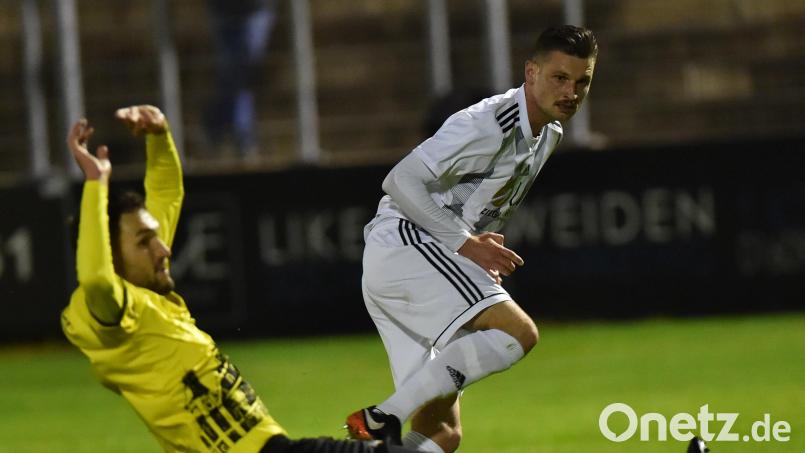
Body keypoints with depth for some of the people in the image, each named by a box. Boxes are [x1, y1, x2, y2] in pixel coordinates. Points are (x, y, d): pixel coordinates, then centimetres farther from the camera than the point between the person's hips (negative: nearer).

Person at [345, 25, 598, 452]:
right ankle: (383, 418, -26)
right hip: (402, 243, -10)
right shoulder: (487, 125, -15)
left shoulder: (548, 134, 16)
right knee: (517, 331, -27)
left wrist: (484, 252, 9)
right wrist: (465, 243, -20)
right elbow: (401, 181, -19)